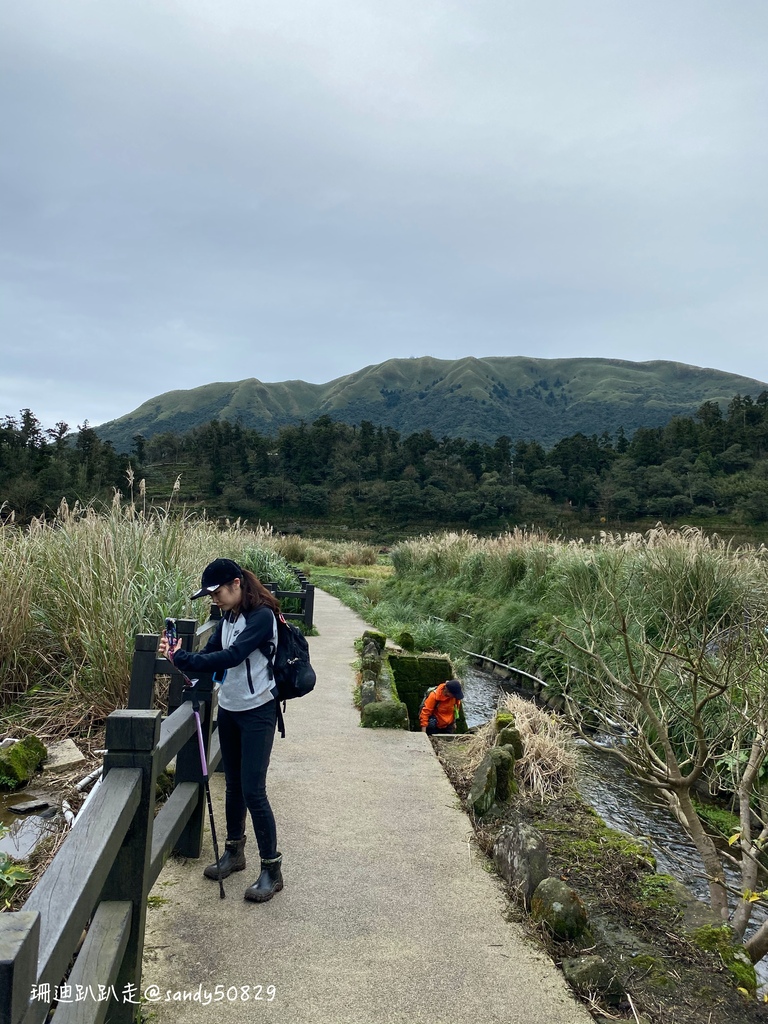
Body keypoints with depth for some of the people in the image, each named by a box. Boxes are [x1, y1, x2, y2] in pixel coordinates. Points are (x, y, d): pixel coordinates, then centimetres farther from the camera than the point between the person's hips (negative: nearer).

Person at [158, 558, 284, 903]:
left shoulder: (261, 616, -19)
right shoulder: (228, 617, 6)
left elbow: (232, 657, -29)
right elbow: (209, 654, 0)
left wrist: (182, 659, -28)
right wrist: (177, 654, -18)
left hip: (257, 712, -8)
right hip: (228, 709, 8)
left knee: (253, 790, -6)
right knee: (233, 784, 18)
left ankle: (272, 869, 7)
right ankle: (234, 851, 35)